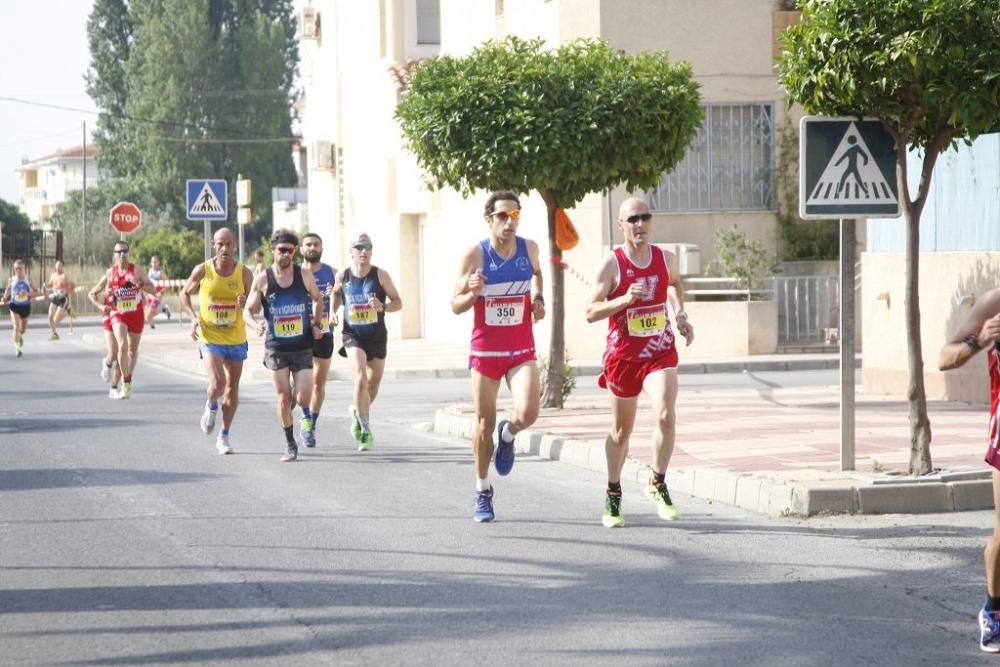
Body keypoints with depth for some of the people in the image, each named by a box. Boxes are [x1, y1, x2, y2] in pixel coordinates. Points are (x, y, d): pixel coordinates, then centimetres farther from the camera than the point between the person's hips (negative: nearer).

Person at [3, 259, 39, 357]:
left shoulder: (28, 279, -8)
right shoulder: (12, 279, -6)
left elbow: (36, 292, -5)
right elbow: (8, 289, 12)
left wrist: (28, 293, -24)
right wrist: (6, 297, -8)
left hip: (26, 306, 1)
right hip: (14, 306, -1)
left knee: (23, 329, 19)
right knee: (16, 327, -18)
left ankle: (20, 336, 55)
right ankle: (17, 348, -14)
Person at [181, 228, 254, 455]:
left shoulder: (244, 273, -5)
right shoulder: (202, 271, -7)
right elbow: (185, 294, 8)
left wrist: (246, 303, -25)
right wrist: (193, 316, -9)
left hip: (236, 340, 2)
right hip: (210, 338, -2)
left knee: (232, 389, 8)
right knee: (217, 382, -21)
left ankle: (224, 437, 24)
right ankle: (211, 407, 15)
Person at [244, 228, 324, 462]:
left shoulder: (305, 276, -1)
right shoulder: (262, 280, -4)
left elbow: (318, 299, 18)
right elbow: (248, 311, 2)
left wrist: (317, 324, 5)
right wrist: (256, 325, -19)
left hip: (302, 347, 0)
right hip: (276, 348, 0)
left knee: (303, 398, -9)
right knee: (283, 398, -2)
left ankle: (306, 418, 27)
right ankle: (290, 445, 13)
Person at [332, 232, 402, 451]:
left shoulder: (380, 275, -6)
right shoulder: (343, 277, -3)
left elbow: (397, 302, -2)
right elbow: (336, 293, 20)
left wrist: (382, 306, -22)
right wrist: (332, 312, 4)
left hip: (377, 336, 2)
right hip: (353, 335, -2)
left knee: (373, 385, 12)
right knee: (361, 380, -21)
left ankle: (357, 412, 44)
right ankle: (366, 430, -16)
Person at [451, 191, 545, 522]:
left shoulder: (529, 247, -1)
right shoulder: (474, 255, -10)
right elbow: (455, 305, -4)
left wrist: (538, 298, 6)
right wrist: (474, 293, -25)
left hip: (522, 351, 1)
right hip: (485, 350, -1)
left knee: (527, 413, -19)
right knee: (484, 424, 5)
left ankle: (507, 435, 18)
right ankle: (483, 492, 21)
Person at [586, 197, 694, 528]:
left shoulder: (665, 258, 0)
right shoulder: (612, 263, -11)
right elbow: (591, 312, -13)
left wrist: (681, 314, 11)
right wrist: (626, 299, -26)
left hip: (661, 352, 2)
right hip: (623, 353, -2)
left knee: (666, 416, -20)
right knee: (621, 429, 11)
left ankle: (658, 484, 0)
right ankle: (613, 494, 32)